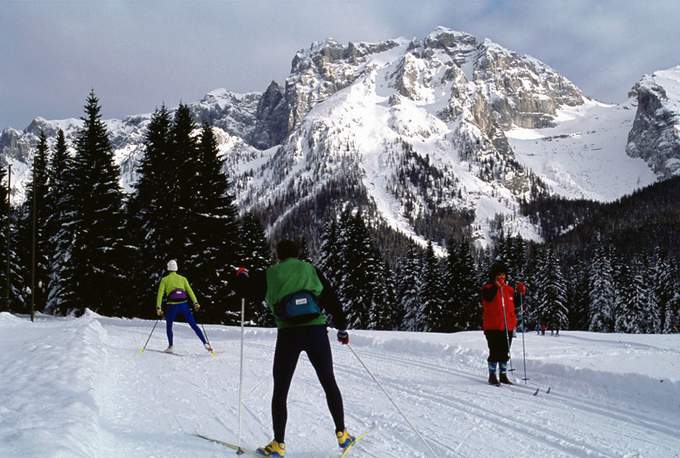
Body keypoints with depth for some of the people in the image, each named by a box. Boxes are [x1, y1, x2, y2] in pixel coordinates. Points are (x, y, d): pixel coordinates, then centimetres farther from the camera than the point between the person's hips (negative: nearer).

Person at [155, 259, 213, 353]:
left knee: (169, 326, 22)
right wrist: (195, 303, -5)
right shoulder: (183, 278, 13)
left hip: (172, 306, -1)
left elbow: (160, 294, -1)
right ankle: (205, 344, -4)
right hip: (184, 305, 1)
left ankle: (170, 347, 14)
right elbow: (189, 291, 2)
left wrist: (158, 308, -5)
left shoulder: (164, 280, 9)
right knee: (194, 325, 5)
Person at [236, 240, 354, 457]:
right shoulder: (311, 270, 12)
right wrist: (341, 327, 17)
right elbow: (331, 298, 10)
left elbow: (250, 292, 10)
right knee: (329, 384, 15)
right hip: (316, 330, 1)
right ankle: (342, 434, 18)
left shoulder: (270, 274, 8)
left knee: (280, 390, 8)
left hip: (288, 334, -1)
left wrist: (242, 275, 31)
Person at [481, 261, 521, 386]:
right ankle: (492, 376, 5)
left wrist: (521, 293, 3)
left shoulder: (508, 289, 13)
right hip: (493, 326, -6)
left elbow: (516, 304, 18)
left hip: (508, 326, 6)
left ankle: (503, 375, 21)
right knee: (495, 352, -4)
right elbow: (488, 297, -26)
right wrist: (496, 286, -37)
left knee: (505, 353, 12)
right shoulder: (488, 288, -4)